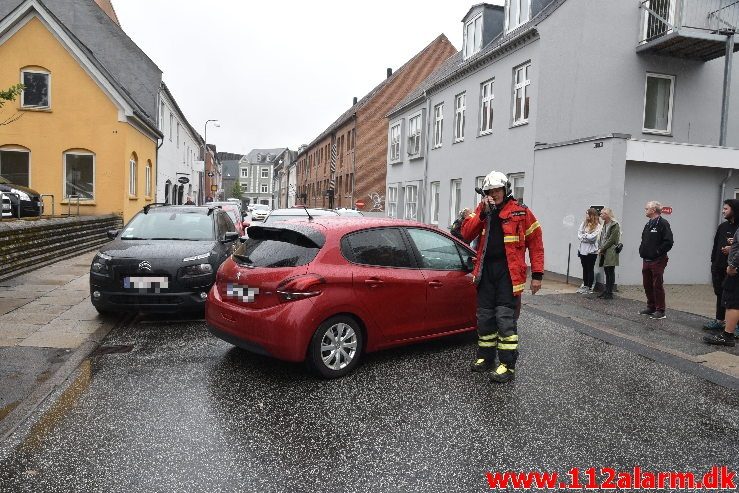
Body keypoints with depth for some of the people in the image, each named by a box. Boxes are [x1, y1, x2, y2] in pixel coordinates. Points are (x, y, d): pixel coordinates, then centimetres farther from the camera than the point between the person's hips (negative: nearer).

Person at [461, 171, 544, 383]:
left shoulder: (521, 213, -2)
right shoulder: (481, 210, 10)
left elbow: (535, 244, -1)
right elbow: (466, 234, -1)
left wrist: (537, 275, -4)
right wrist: (483, 213, -11)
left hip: (508, 272, -5)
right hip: (486, 270, 5)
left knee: (505, 318, -7)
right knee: (484, 316, 12)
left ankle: (508, 365, 2)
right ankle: (485, 357, 27)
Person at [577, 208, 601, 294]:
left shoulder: (597, 226, -8)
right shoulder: (584, 223, 8)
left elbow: (592, 237, -17)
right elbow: (579, 235, 2)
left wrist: (584, 235, -4)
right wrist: (587, 238, -12)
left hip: (591, 250, -5)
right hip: (582, 249, 5)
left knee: (590, 269, 2)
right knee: (585, 268, 13)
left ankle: (590, 287, 8)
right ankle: (585, 285, 23)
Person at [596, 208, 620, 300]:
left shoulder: (615, 225, -10)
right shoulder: (604, 224, 16)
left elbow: (611, 240, -15)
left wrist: (602, 249, -13)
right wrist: (599, 248, 2)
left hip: (611, 253, -8)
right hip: (603, 253, 8)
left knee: (610, 272, -3)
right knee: (607, 272, 12)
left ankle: (609, 293, 0)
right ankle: (606, 291, 18)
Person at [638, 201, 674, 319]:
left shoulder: (663, 223, -12)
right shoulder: (648, 224, 15)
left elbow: (668, 242, -20)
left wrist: (658, 252, -15)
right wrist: (642, 250, 11)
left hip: (657, 261, -9)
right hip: (646, 260, 9)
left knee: (657, 285, -4)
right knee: (647, 285, 13)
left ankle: (660, 311, 4)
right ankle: (651, 307, 24)